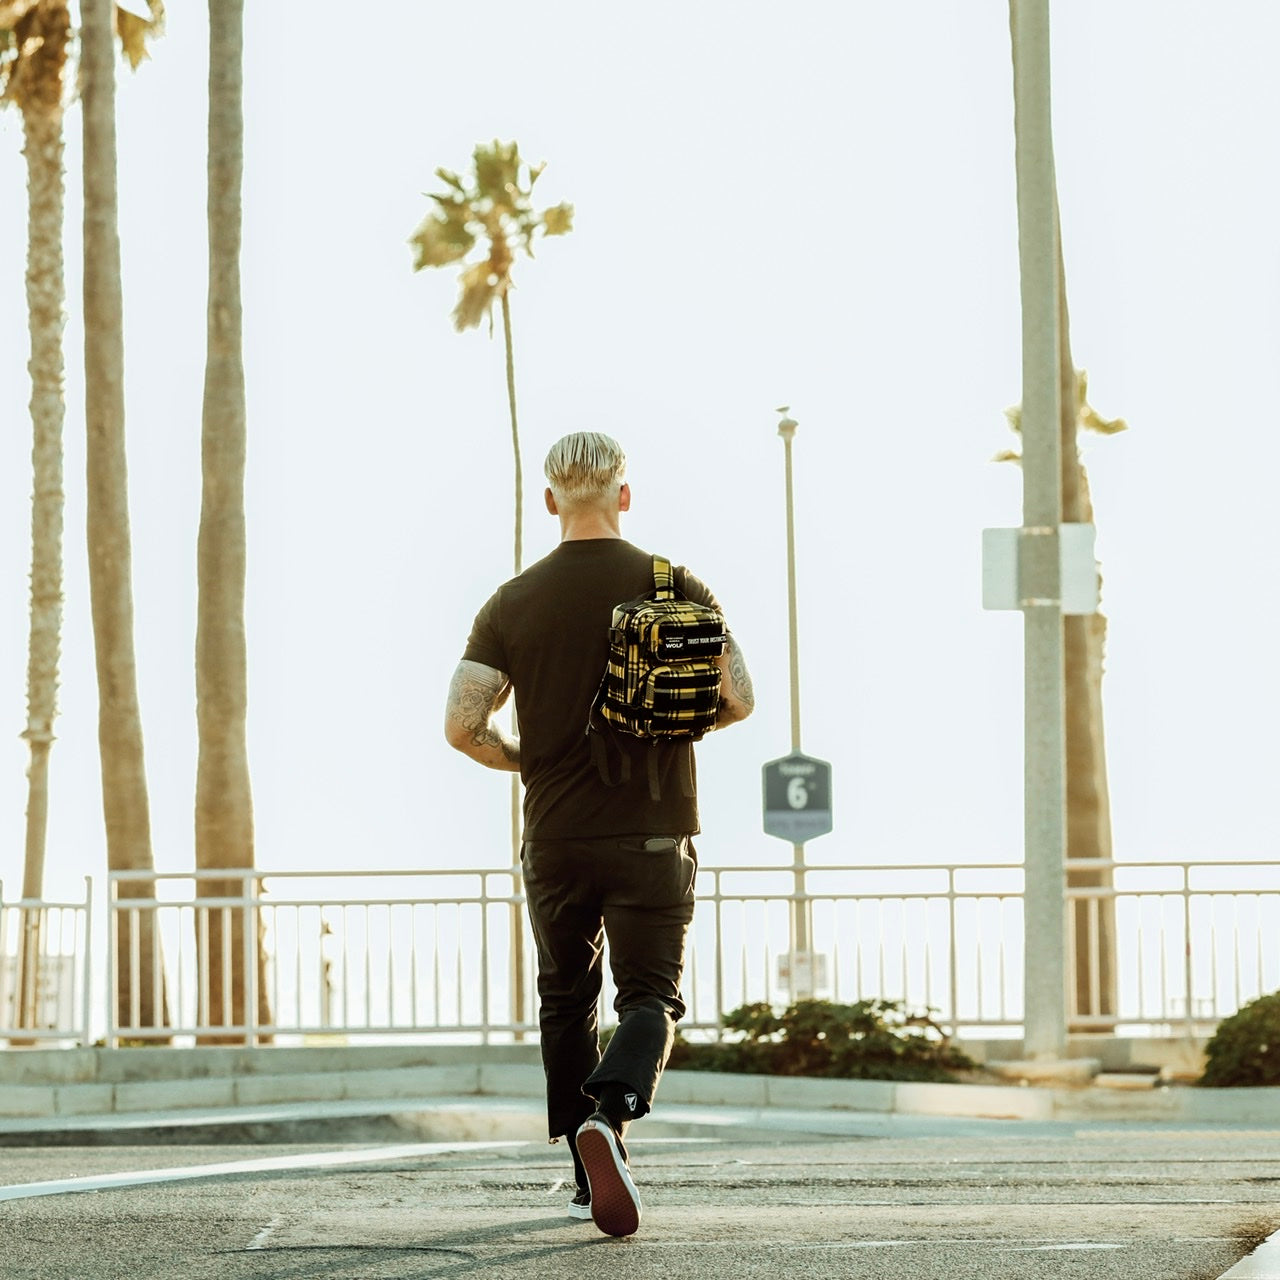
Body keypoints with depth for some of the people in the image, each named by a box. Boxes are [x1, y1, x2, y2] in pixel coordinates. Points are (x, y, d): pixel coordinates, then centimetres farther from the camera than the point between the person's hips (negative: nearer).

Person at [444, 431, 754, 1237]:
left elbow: (463, 725, -5)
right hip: (653, 836, -1)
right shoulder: (677, 589, -3)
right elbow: (738, 699, -6)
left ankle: (593, 1176, 19)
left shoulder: (514, 603, 0)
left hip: (555, 838, 2)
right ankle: (609, 1114, -28)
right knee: (651, 997, 2)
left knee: (566, 1001, 16)